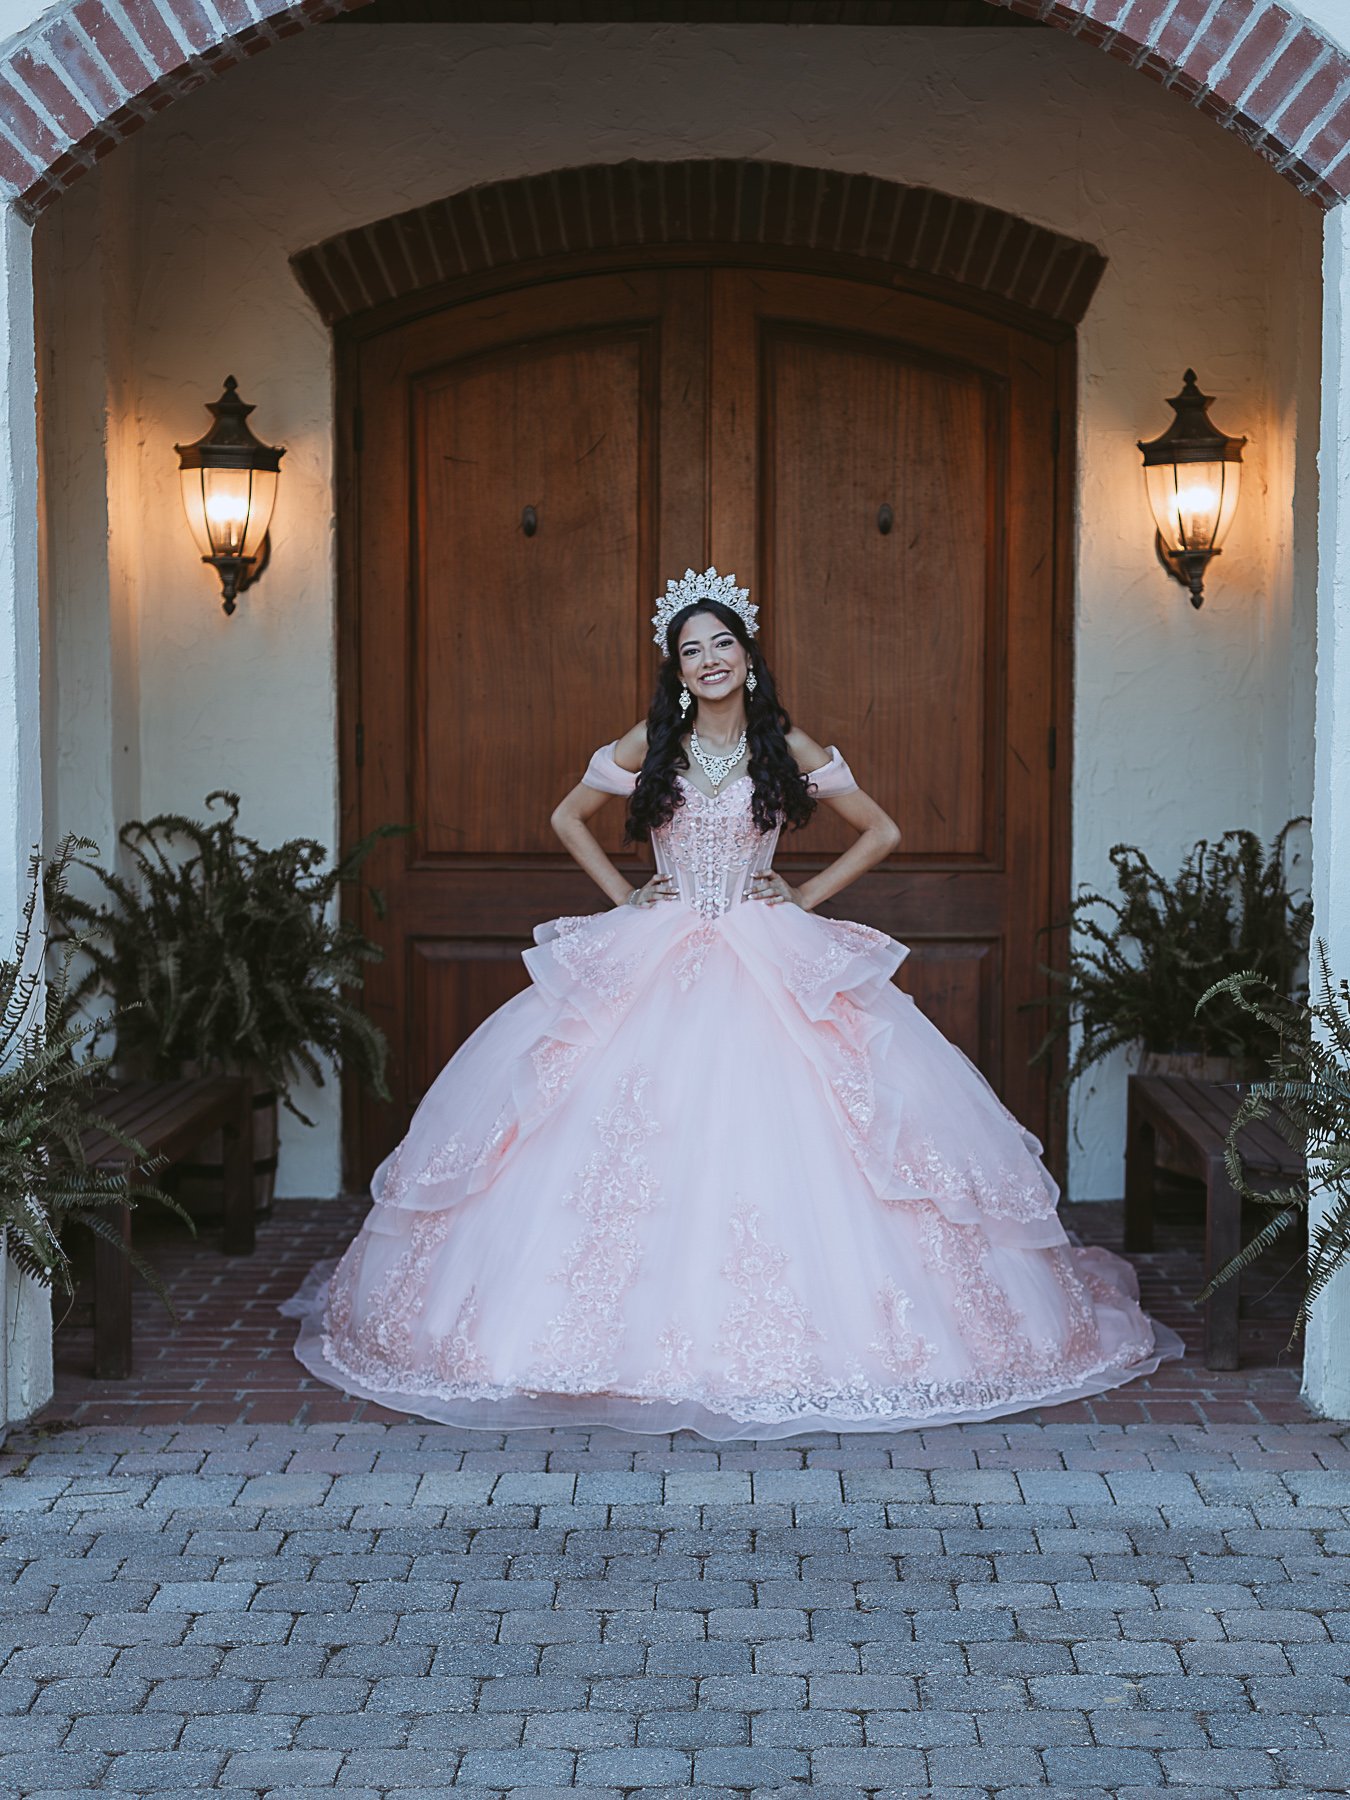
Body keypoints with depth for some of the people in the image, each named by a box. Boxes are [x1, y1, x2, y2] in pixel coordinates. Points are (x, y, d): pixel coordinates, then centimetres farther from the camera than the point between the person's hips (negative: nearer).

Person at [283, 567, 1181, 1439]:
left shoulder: (788, 749, 2)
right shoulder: (649, 745, 5)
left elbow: (882, 832, 10)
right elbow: (568, 818, 17)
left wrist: (807, 896, 2)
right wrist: (622, 895, 7)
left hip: (769, 965, -1)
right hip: (655, 966, 1)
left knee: (770, 1136, -9)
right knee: (651, 1144, -6)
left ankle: (800, 1335, 2)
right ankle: (646, 1341, 2)